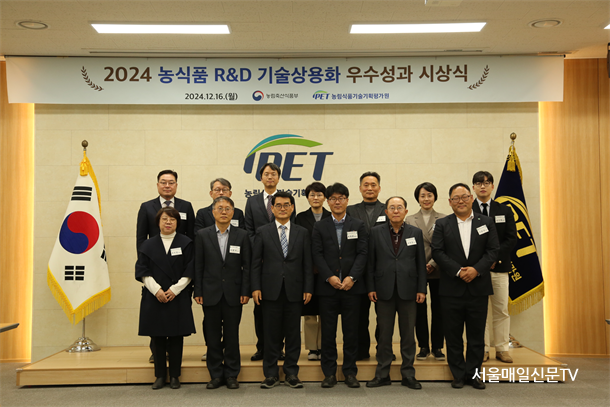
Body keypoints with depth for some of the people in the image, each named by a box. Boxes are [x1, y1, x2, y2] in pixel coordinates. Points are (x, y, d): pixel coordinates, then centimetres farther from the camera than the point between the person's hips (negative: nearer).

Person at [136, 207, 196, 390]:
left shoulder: (186, 243, 4)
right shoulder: (148, 245, 8)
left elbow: (189, 271, 0)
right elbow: (142, 271, 3)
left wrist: (175, 289, -10)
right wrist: (156, 289, -9)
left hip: (178, 298, -1)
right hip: (154, 298, 1)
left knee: (176, 337, 2)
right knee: (157, 338, 4)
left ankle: (174, 376, 12)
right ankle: (160, 376, 15)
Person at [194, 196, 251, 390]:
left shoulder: (242, 235, 3)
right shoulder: (202, 235, 4)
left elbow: (247, 265, 2)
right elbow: (198, 266, 3)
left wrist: (245, 291, -4)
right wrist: (198, 292, -2)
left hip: (233, 294, 0)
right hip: (211, 293, 1)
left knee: (232, 336, 5)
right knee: (212, 336, 6)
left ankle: (231, 374, 16)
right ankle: (216, 374, 17)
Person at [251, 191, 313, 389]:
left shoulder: (302, 232, 9)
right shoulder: (262, 232, 6)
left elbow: (307, 263, 6)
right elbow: (256, 262, 4)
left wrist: (308, 288, 0)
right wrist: (256, 287, -4)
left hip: (294, 291, 1)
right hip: (271, 290, -1)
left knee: (293, 333, 5)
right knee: (271, 334, 4)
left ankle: (291, 373, 17)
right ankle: (271, 374, 15)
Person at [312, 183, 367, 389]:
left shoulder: (358, 225, 8)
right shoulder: (320, 227, 8)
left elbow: (362, 254, 0)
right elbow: (317, 255, 1)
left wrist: (352, 277, -12)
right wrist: (329, 277, -11)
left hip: (351, 286, 0)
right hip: (327, 286, 0)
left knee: (351, 331, 4)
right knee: (328, 331, 4)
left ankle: (350, 372, 14)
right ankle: (329, 373, 12)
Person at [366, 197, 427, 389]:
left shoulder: (416, 233, 6)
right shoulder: (376, 232, 4)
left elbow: (421, 263, 4)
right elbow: (371, 262, 3)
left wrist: (421, 289, -1)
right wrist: (371, 288, -3)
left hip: (408, 291, 0)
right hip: (384, 291, 0)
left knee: (408, 334, 7)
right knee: (384, 334, 7)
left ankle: (408, 375, 18)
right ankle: (382, 375, 17)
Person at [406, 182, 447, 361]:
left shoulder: (444, 219, 5)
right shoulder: (409, 220, 9)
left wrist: (433, 263, -13)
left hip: (438, 271, -1)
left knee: (438, 309, 3)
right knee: (419, 310, 4)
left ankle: (437, 347, 14)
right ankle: (423, 346, 15)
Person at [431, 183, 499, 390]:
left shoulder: (486, 222, 7)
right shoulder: (442, 224, 4)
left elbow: (493, 250, 0)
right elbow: (437, 252, -4)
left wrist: (476, 269, -14)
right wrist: (458, 271, -15)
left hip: (478, 288, 1)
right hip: (451, 288, -1)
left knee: (476, 334, 7)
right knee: (453, 335, 5)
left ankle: (473, 373, 20)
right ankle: (458, 374, 17)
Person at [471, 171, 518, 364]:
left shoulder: (505, 211, 12)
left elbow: (511, 238, 4)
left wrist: (494, 256, -11)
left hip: (499, 268, 2)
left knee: (501, 310, 4)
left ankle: (502, 349, 13)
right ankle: (482, 350, 9)